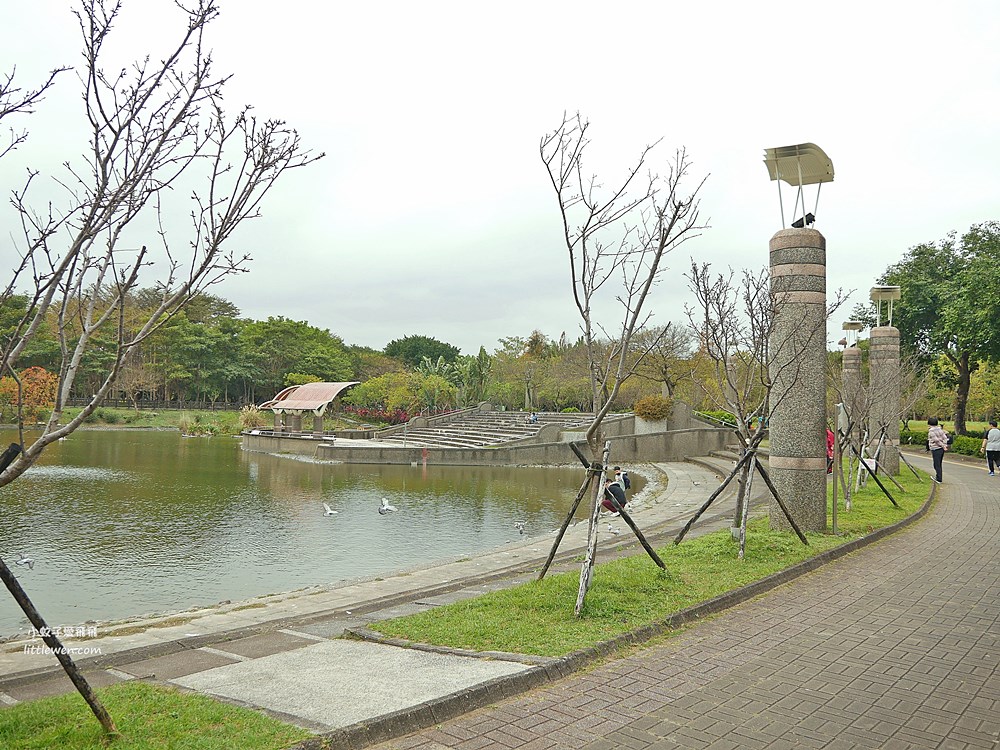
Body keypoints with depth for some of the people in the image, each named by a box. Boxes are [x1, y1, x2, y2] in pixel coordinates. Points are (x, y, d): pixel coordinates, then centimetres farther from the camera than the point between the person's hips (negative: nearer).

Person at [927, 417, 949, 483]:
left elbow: (936, 440, -16)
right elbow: (945, 437, 5)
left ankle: (939, 479, -2)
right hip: (941, 449, 8)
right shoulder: (940, 429, 10)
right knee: (939, 464, 17)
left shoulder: (931, 431, -13)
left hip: (936, 449, -8)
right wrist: (945, 445, 0)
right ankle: (938, 477, 26)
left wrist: (943, 446, -8)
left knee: (937, 465, -3)